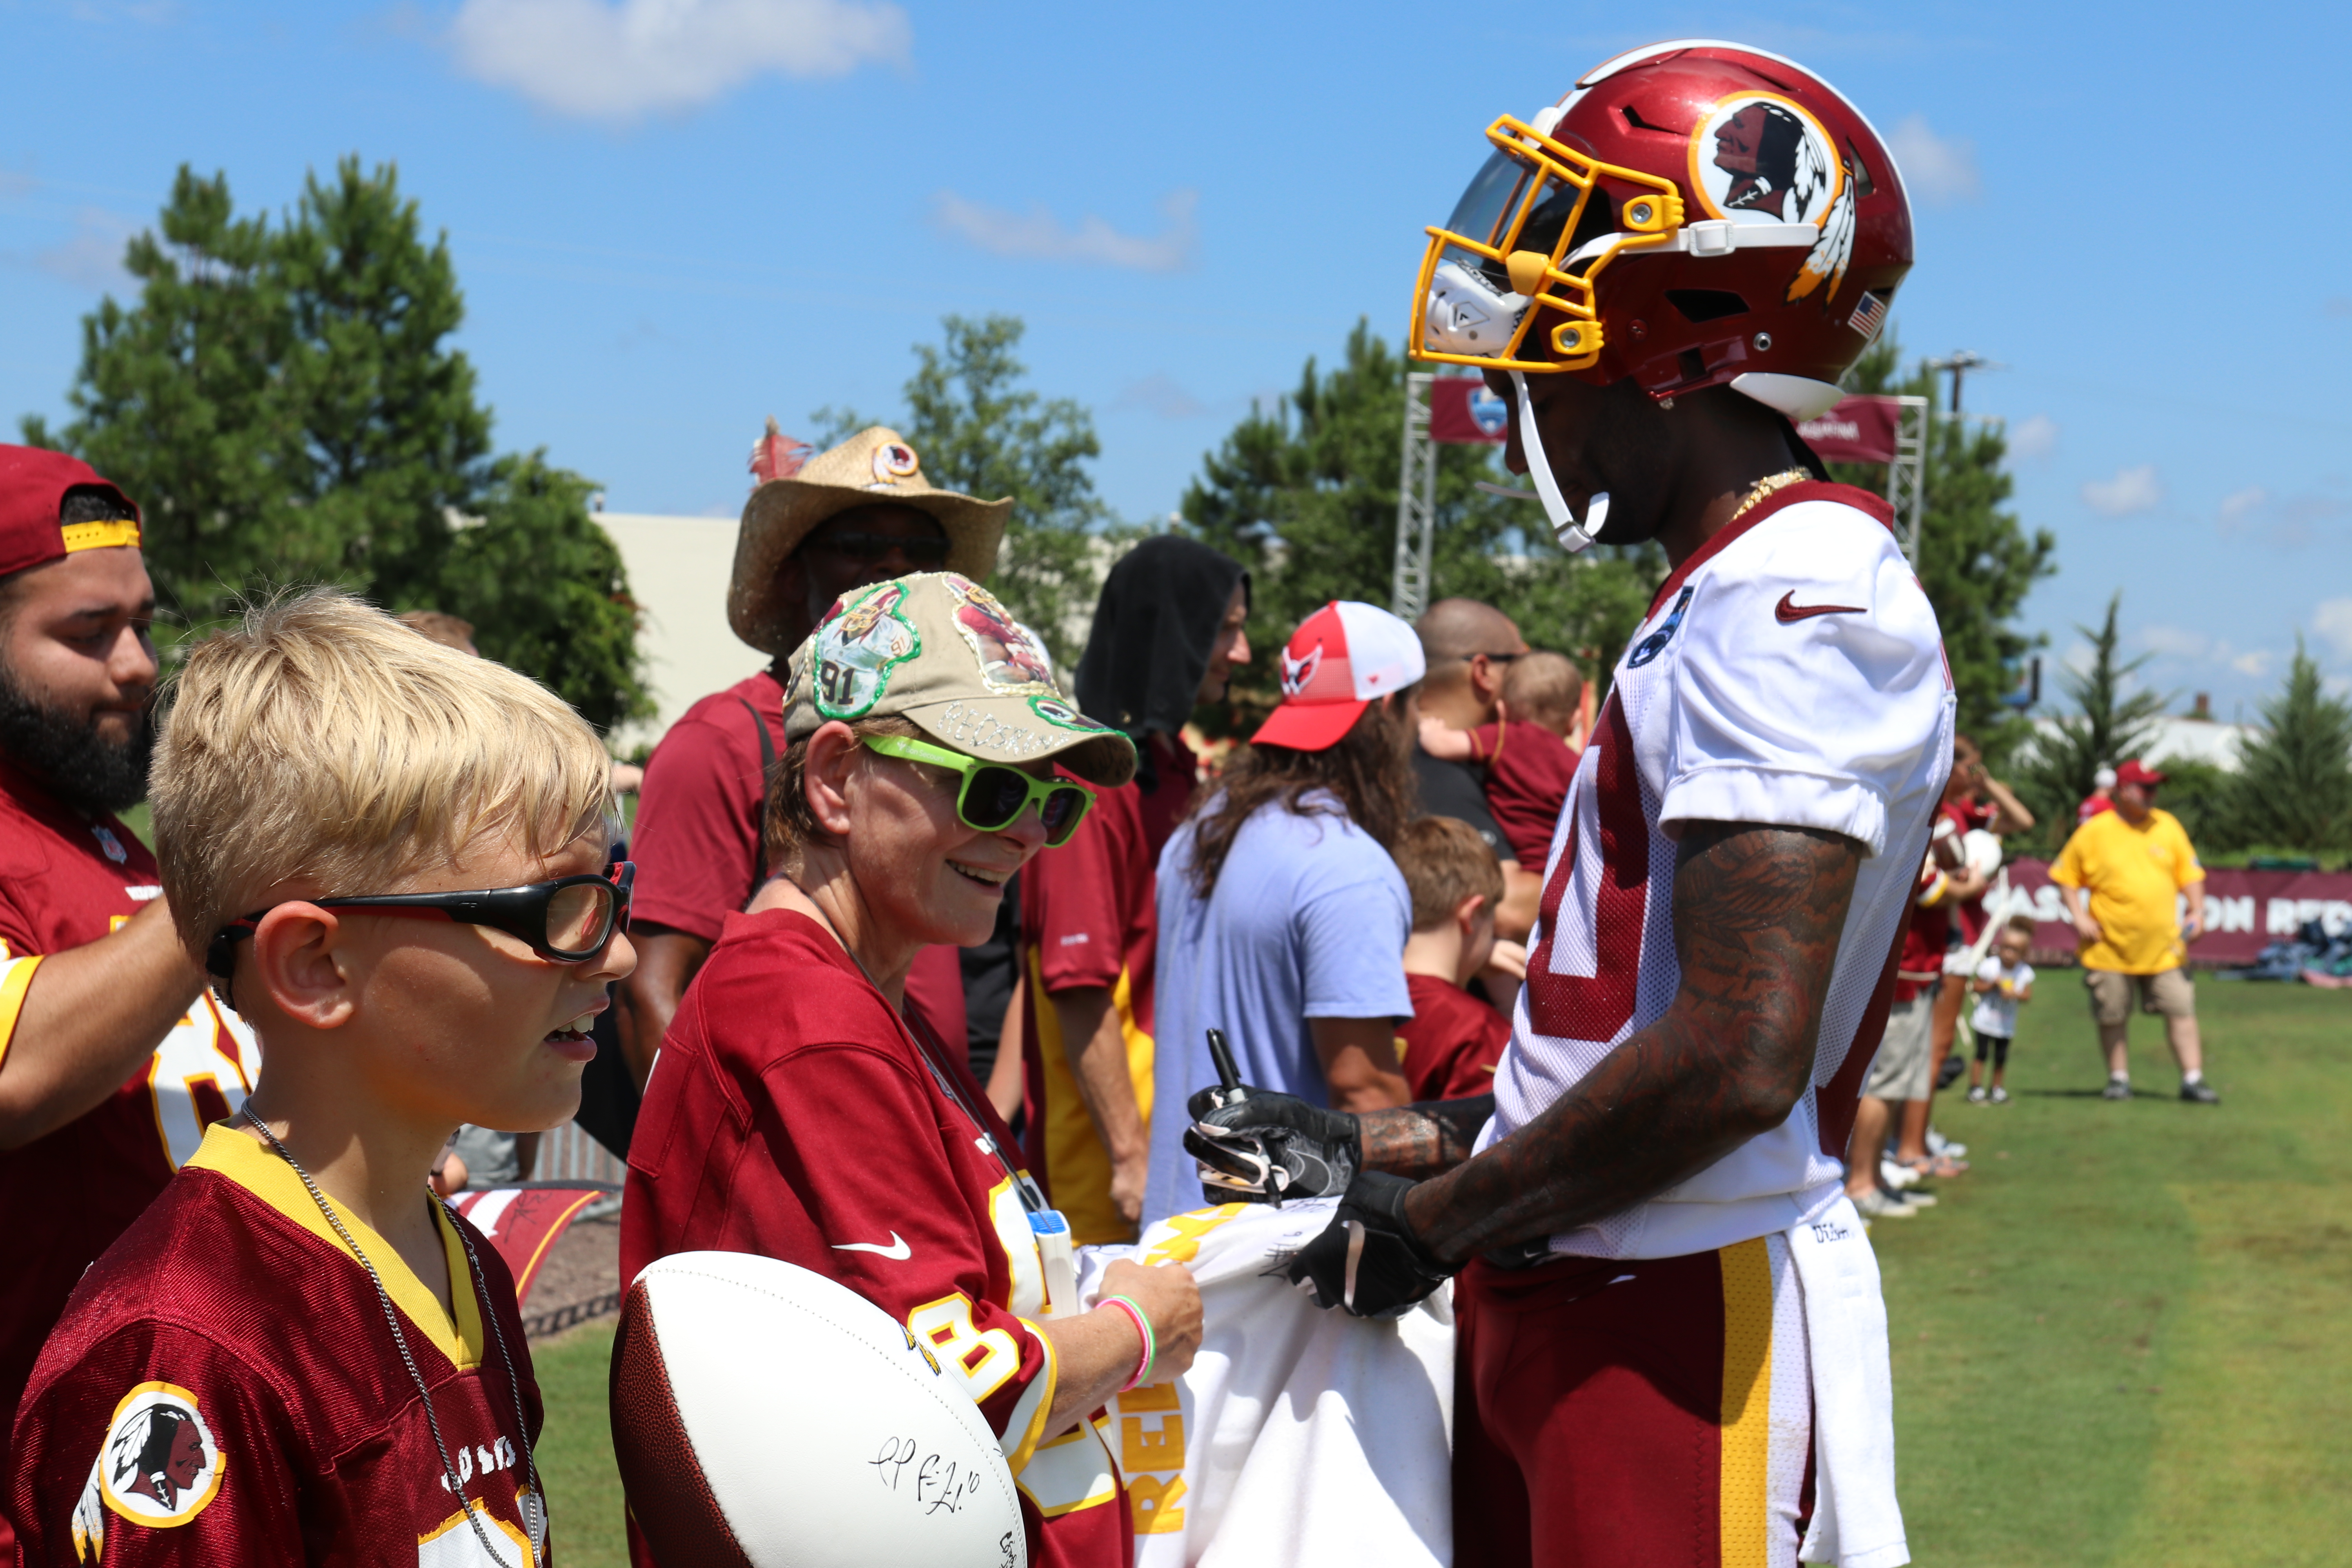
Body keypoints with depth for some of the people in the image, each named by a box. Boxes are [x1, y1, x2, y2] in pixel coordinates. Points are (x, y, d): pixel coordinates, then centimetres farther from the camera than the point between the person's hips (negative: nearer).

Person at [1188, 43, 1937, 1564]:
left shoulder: (1798, 598, -16)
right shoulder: (1729, 598, 15)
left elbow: (1736, 1062, -24)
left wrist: (1433, 1224, -12)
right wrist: (1385, 1146, 17)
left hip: (1686, 1328, -9)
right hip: (1568, 1317, 9)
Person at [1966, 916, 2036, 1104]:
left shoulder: (2025, 972, -6)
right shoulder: (1989, 966, -11)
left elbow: (2028, 996, -5)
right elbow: (1977, 987, -6)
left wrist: (2015, 994, -24)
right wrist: (1993, 985, -22)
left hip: (2007, 1023, 2)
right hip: (1985, 1020, -2)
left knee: (2001, 1057, 7)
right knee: (1981, 1054, -3)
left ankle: (1997, 1090, 19)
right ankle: (1976, 1089, 5)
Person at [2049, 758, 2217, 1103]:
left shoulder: (2167, 826, 7)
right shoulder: (2094, 832, -2)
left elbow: (2190, 873, 13)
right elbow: (2064, 877, 5)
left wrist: (2197, 912, -1)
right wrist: (2079, 918, -6)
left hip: (2164, 947, 2)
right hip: (2111, 946, -2)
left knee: (2181, 1010, -4)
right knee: (2112, 1016, 5)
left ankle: (2193, 1080, -1)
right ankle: (2118, 1078, 21)